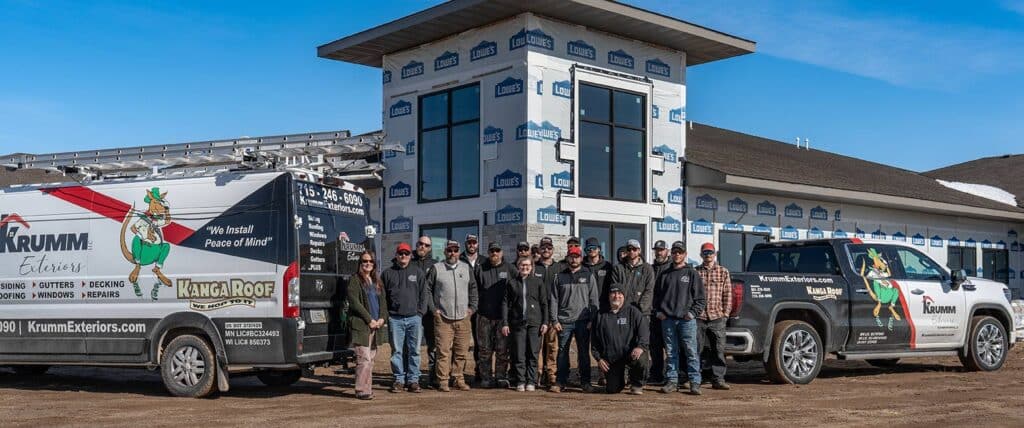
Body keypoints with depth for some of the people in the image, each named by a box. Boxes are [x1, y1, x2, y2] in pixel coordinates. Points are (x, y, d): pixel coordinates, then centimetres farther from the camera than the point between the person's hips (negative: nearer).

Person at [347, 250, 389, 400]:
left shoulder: (377, 281, 19)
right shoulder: (354, 280, -2)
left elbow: (383, 300, 17)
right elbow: (354, 302, -10)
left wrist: (382, 318, 0)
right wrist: (369, 319, -13)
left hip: (375, 325, 7)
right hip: (360, 325, -7)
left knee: (371, 358, 9)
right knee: (364, 358, -11)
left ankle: (367, 388, 15)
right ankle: (362, 390, -7)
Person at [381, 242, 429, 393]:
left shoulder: (418, 272, 10)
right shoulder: (387, 273, 9)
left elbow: (424, 294, 9)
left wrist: (420, 312, 0)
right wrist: (385, 313, 1)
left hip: (414, 317, 0)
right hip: (395, 318, 0)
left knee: (414, 351, 2)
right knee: (397, 351, 3)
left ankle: (413, 380, 9)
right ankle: (399, 380, 10)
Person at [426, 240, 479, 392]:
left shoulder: (466, 268, 12)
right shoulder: (436, 268, 1)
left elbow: (473, 288, 19)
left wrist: (472, 307, 11)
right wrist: (433, 308, -1)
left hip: (463, 318, 3)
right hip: (443, 318, -3)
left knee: (462, 352, 5)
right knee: (443, 351, -5)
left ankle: (459, 379, 15)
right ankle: (443, 381, 1)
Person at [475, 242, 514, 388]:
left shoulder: (509, 269, 8)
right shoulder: (481, 269, 9)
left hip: (503, 316, 0)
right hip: (484, 315, 0)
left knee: (503, 349, 1)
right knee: (485, 349, 1)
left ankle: (501, 377, 7)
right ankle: (486, 377, 6)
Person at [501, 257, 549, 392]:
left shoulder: (538, 282, 7)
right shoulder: (512, 283, 8)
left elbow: (544, 303, 7)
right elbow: (505, 303, 7)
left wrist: (545, 322, 0)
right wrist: (504, 323, 0)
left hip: (534, 322, 0)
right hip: (517, 323, 1)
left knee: (533, 354, 0)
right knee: (519, 354, 0)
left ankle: (531, 382, 8)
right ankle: (520, 382, 8)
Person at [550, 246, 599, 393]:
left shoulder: (588, 276, 8)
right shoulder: (560, 277, 9)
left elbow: (594, 300, 5)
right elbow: (554, 300, 8)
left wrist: (592, 320, -3)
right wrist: (555, 320, -1)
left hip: (583, 321, -1)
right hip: (564, 322, 1)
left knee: (584, 352, 2)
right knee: (562, 352, 1)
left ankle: (585, 382, 9)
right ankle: (560, 382, 7)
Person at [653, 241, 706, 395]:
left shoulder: (692, 274, 6)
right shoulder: (664, 275, 16)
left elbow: (700, 297, 4)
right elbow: (657, 295, 20)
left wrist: (693, 313, -8)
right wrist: (657, 312, 6)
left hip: (686, 319, -3)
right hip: (667, 319, 3)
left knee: (691, 351, -6)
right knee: (671, 352, 6)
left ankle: (695, 382, -4)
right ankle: (672, 381, 11)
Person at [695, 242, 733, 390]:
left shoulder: (723, 272, 10)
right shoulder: (695, 272, 9)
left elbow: (727, 294, 8)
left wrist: (726, 313, 0)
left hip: (717, 317, 0)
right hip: (698, 317, 0)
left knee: (718, 349, 0)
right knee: (695, 348, 2)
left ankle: (718, 379, 6)